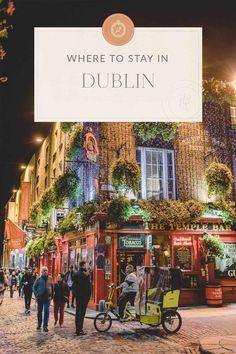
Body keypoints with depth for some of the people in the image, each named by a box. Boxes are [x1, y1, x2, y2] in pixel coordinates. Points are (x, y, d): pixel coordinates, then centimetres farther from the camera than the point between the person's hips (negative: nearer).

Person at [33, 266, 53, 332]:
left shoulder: (50, 279, 4)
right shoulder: (38, 279, -1)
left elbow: (52, 288, 10)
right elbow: (34, 287, 1)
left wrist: (51, 296, 2)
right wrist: (36, 295, -8)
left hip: (47, 298, 0)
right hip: (40, 298, 0)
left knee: (46, 312, -6)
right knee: (39, 312, 11)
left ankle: (45, 326, -1)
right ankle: (39, 325, 26)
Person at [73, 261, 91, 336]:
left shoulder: (76, 274, 7)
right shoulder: (85, 274, -15)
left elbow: (74, 285, 12)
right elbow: (88, 285, -15)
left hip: (78, 295, 7)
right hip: (84, 295, -7)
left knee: (78, 312, 14)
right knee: (82, 312, -5)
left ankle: (77, 329, 21)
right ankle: (79, 330, -4)